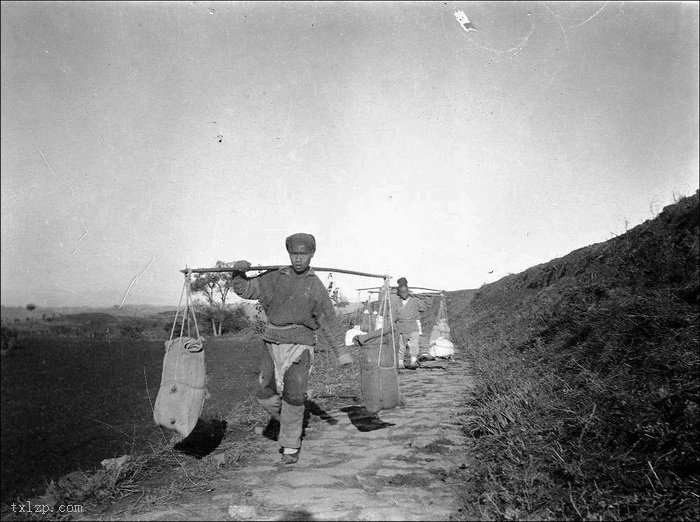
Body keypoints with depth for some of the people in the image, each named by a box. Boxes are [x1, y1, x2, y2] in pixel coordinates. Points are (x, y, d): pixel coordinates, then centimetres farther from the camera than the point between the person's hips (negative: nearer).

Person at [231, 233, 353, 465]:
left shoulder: (316, 286, 0)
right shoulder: (274, 278, 4)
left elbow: (330, 321, 3)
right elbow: (245, 289, 8)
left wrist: (342, 352, 4)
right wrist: (238, 272, -12)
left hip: (299, 345, -3)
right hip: (273, 342, 3)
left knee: (293, 397, -5)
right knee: (264, 394, 5)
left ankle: (290, 447, 12)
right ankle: (290, 423, 31)